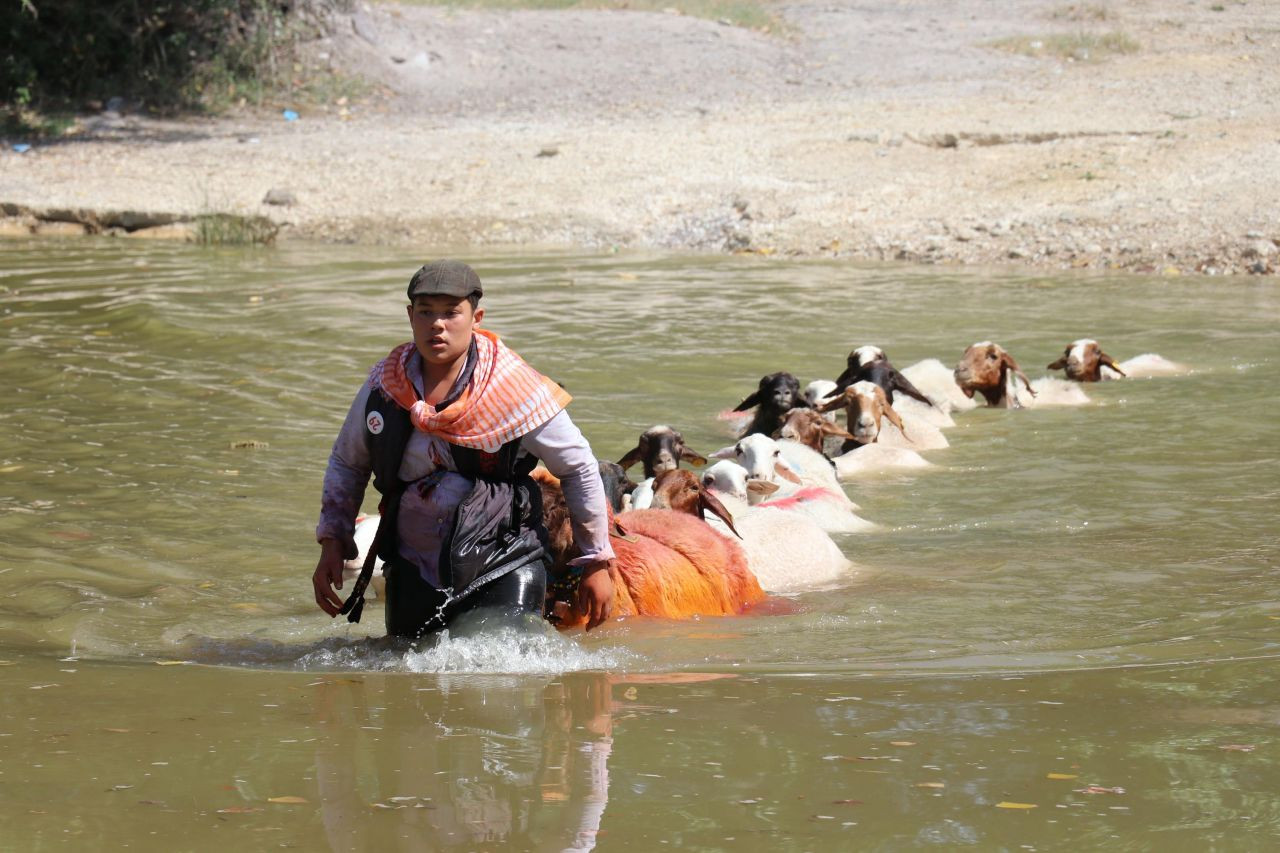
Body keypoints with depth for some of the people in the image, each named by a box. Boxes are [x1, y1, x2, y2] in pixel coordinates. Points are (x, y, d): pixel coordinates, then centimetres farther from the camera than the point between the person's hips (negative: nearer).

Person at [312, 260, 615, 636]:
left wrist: (597, 563, 2)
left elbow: (580, 468, -1)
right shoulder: (382, 386, -1)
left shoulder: (515, 389, -11)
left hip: (503, 569, -4)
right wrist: (332, 542, 7)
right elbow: (346, 463, 17)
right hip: (414, 572, 4)